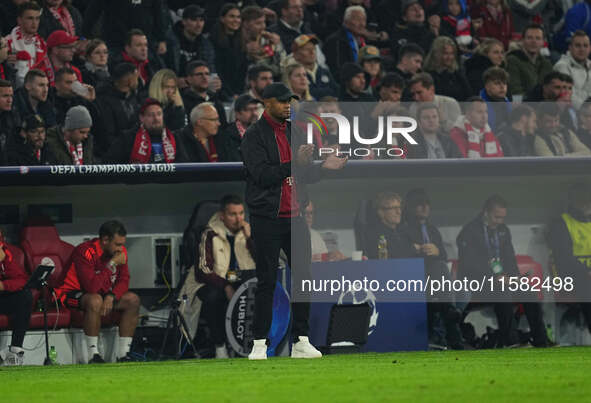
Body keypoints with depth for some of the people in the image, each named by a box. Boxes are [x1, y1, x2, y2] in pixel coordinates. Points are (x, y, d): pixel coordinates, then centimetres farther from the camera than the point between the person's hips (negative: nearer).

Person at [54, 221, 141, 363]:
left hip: (103, 293, 8)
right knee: (95, 300, -39)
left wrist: (111, 296, -22)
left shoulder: (120, 251, -3)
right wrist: (112, 264, -30)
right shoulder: (85, 252, -27)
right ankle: (93, 355, -32)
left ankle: (123, 354, -9)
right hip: (73, 294, -8)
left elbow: (124, 280, -2)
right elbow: (92, 287, -36)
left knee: (133, 300, -11)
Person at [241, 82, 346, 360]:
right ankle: (259, 344, -1)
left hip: (294, 217, 7)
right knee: (266, 281, -6)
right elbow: (263, 175, -18)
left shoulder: (292, 133, 17)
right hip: (267, 219, -7)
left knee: (303, 277, 4)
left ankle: (301, 342, 9)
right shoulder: (254, 136, -6)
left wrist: (323, 167, 4)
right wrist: (295, 163, -25)